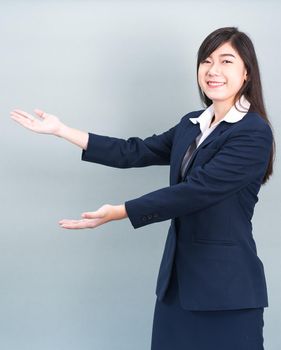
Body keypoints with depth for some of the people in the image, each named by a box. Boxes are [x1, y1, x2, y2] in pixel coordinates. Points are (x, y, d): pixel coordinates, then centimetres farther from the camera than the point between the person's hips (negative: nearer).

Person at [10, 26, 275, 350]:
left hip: (227, 284, -7)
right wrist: (60, 130, 9)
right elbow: (135, 152, 10)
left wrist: (118, 212, -23)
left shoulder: (254, 133, -14)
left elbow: (197, 190, -21)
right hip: (178, 274, 7)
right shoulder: (191, 124, 11)